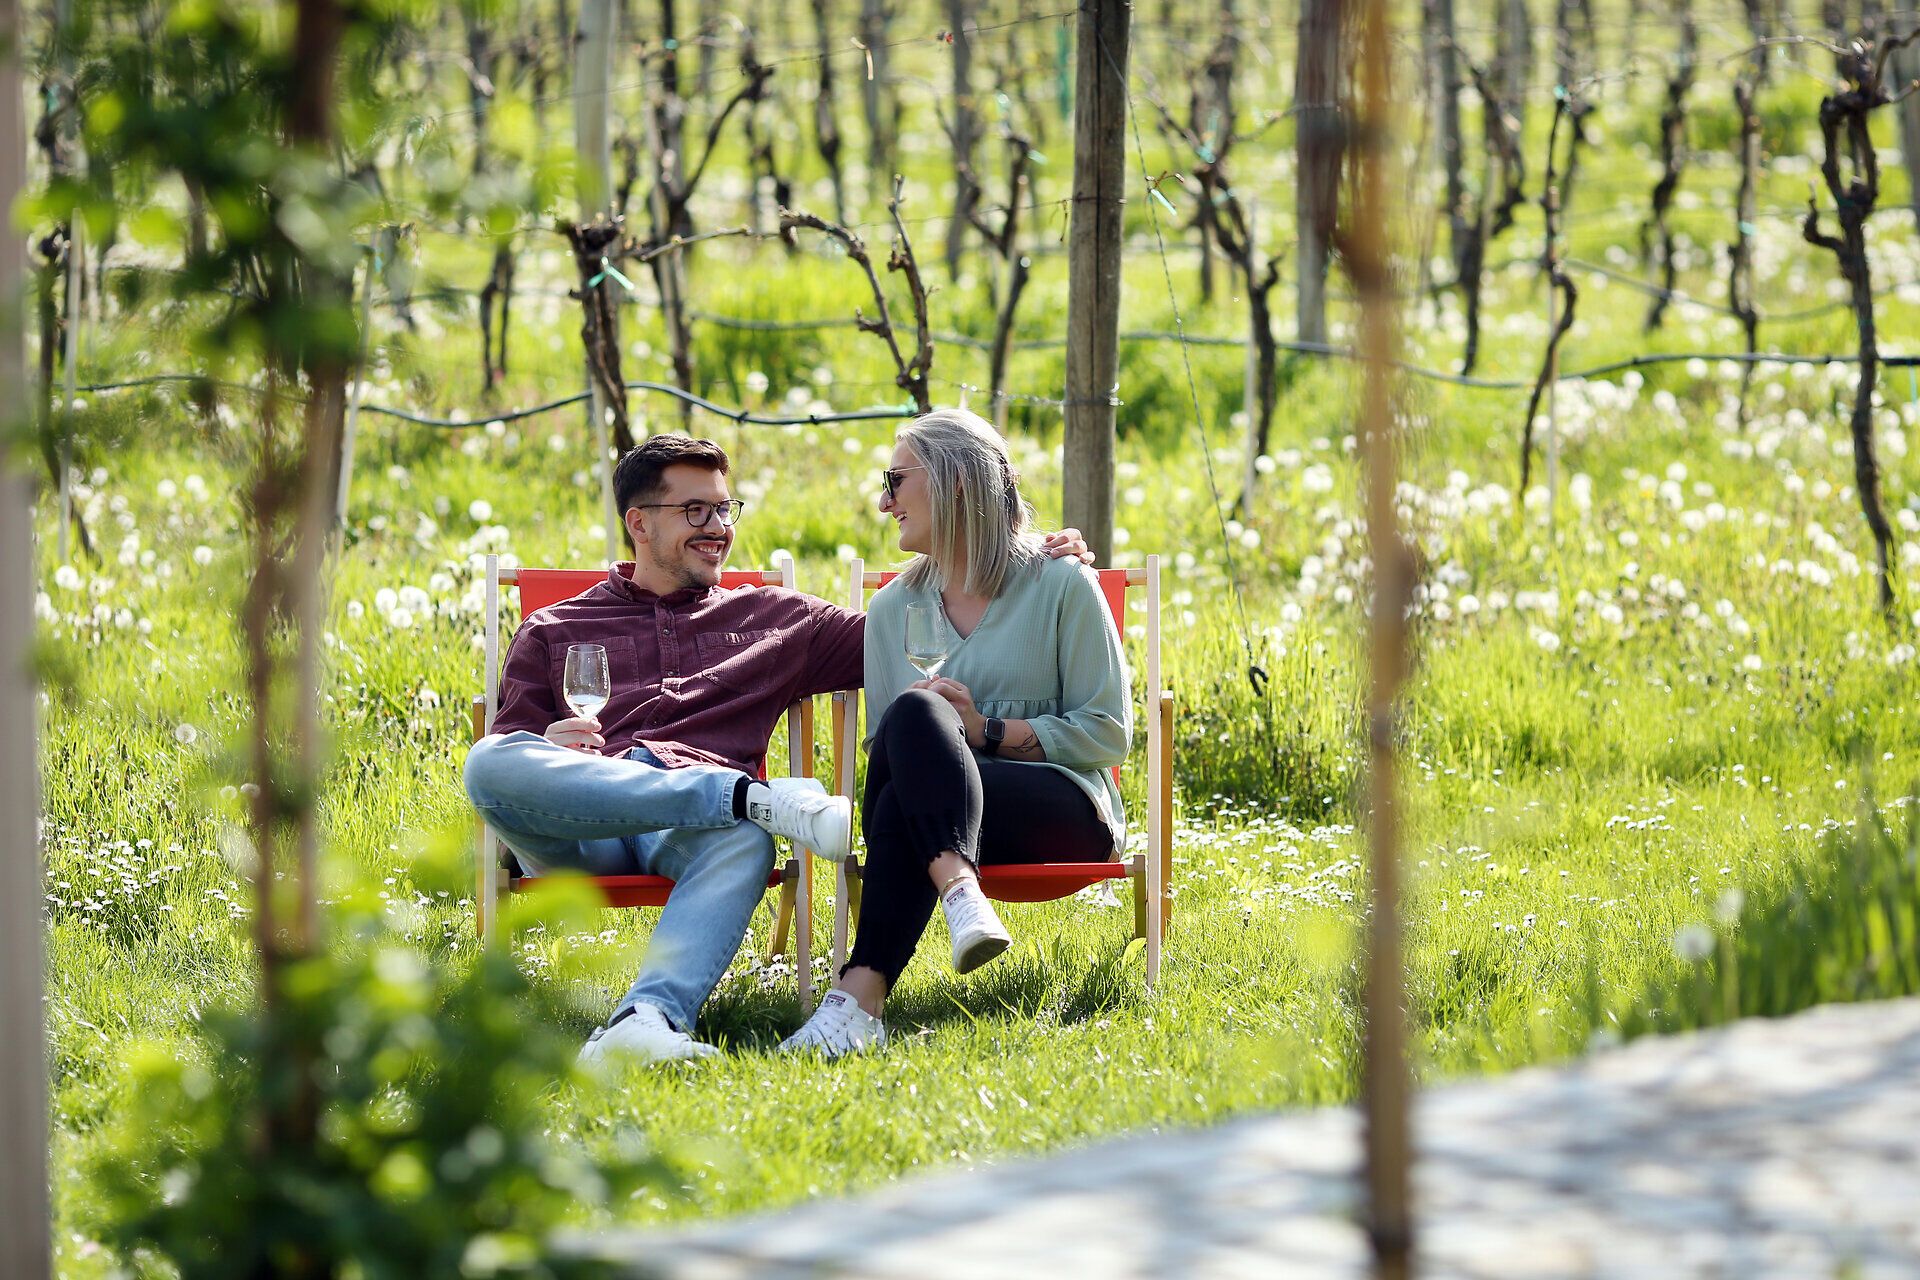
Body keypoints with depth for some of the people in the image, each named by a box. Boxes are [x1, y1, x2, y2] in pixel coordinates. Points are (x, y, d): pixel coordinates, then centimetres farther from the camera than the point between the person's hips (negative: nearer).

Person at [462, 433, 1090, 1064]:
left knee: (745, 841, -39)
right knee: (488, 762, -36)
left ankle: (647, 1018, -62)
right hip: (573, 829, 0)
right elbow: (507, 750, 18)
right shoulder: (551, 632, 27)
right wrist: (550, 750, -6)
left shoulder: (774, 619, 32)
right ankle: (759, 799, -32)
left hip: (693, 833, 0)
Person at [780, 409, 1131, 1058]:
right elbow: (882, 743, 19)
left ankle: (860, 997, -48)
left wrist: (987, 731, -12)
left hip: (1066, 814, -3)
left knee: (901, 791, -35)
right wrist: (934, 734, -5)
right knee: (912, 714, -33)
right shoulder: (893, 608, 18)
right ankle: (959, 889, -53)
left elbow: (1108, 732, -1)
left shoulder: (1062, 585, 4)